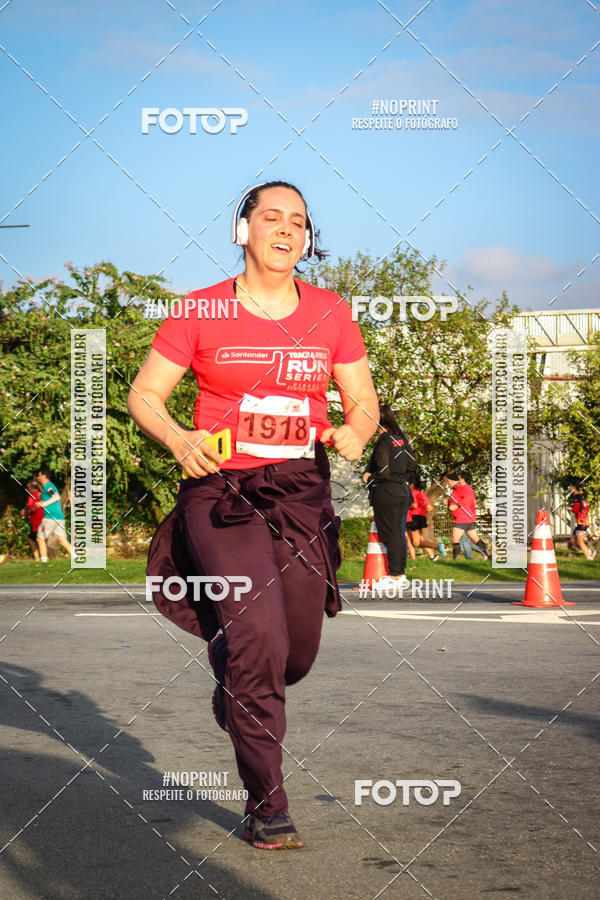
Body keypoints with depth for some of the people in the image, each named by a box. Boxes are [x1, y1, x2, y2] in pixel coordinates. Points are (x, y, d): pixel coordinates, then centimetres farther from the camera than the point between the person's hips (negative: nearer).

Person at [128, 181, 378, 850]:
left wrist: (353, 432, -11)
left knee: (296, 656, 8)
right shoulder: (201, 311, -1)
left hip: (301, 493, 4)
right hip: (220, 490, -4)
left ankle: (233, 687, 46)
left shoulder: (330, 314, 7)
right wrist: (179, 439, -18)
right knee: (257, 636, -19)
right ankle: (266, 805, -8)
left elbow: (364, 403, 12)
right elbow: (144, 395, 2)